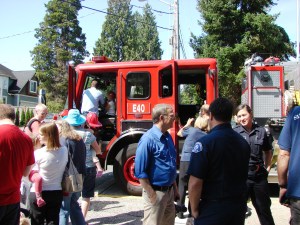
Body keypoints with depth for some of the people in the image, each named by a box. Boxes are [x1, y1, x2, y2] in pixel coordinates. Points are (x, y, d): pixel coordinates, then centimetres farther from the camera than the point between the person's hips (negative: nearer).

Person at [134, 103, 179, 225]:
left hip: (169, 191, 8)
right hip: (156, 192, -8)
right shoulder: (148, 139, -19)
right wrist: (152, 195, -18)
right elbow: (140, 171, -19)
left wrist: (175, 188, 15)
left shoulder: (168, 137, 6)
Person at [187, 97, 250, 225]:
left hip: (212, 209, -6)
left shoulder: (205, 142, -17)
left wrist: (194, 209, -7)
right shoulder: (243, 142, 3)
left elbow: (195, 182, -19)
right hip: (238, 208, 6)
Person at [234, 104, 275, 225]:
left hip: (259, 175, 2)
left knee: (264, 208, 18)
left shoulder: (261, 131, 2)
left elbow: (268, 151, 17)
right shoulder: (234, 132, -6)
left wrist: (268, 167, 9)